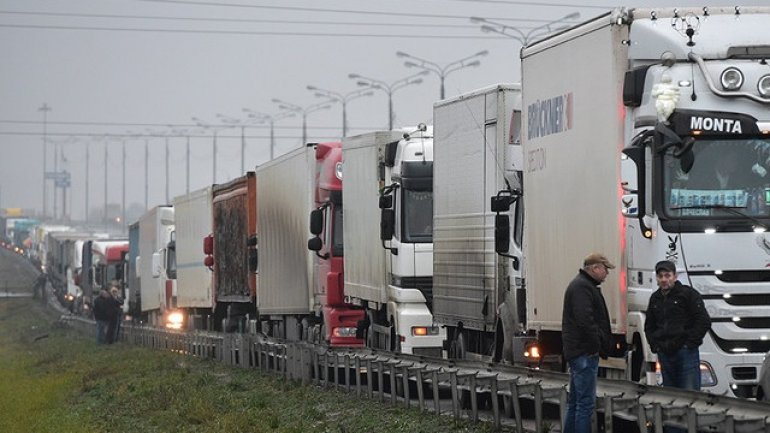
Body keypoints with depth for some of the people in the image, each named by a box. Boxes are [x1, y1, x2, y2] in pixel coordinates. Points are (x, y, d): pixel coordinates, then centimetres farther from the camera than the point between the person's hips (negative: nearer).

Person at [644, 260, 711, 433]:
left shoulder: (688, 294, -4)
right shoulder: (655, 299, 16)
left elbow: (704, 322, -8)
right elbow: (649, 326, 27)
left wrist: (690, 343, -11)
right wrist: (654, 345, 12)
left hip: (686, 353, -6)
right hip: (665, 354, 6)